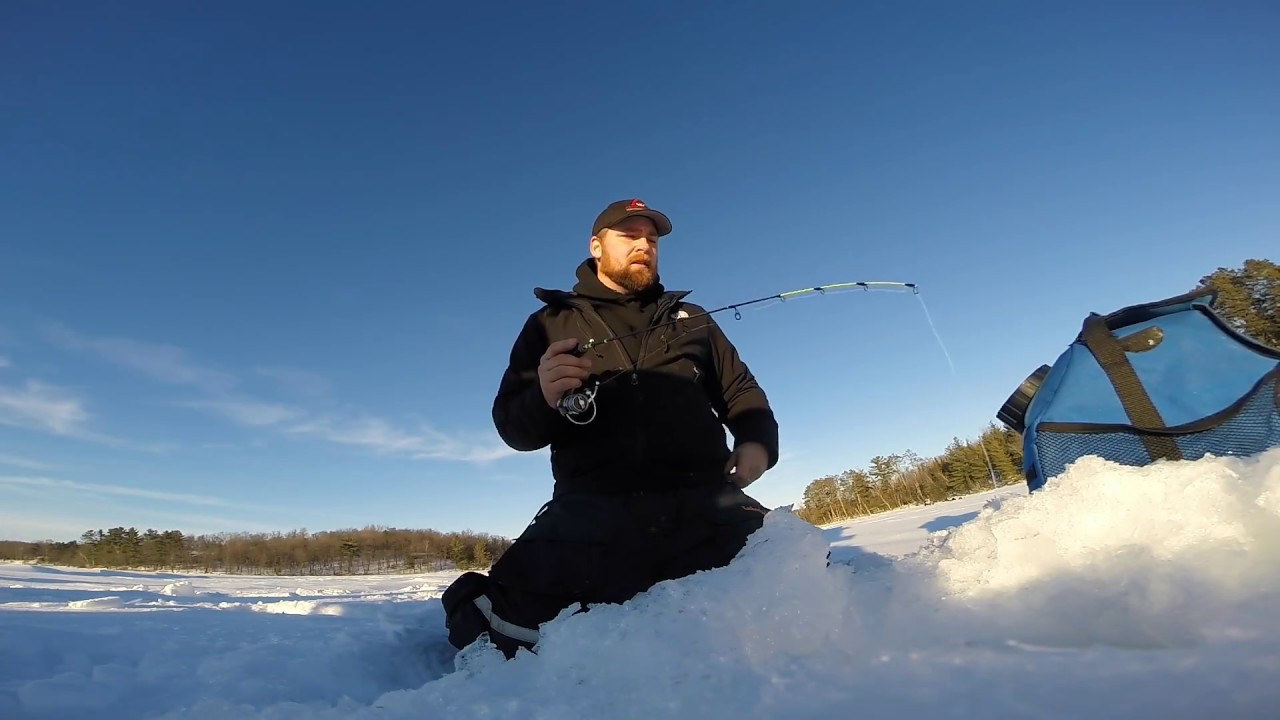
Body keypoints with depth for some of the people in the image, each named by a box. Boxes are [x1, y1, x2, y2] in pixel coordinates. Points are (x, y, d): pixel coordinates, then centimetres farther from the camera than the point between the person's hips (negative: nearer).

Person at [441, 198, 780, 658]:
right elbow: (512, 424, 10)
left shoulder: (691, 319, 25)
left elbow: (741, 390, 25)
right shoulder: (552, 322, 18)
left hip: (703, 503, 3)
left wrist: (757, 441, 3)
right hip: (593, 509, -2)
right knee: (513, 628, -24)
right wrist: (544, 400, -14)